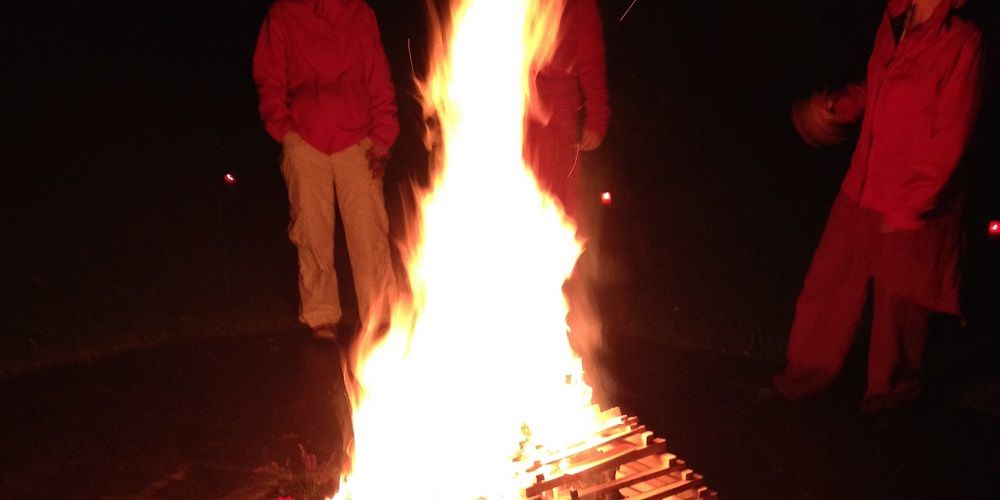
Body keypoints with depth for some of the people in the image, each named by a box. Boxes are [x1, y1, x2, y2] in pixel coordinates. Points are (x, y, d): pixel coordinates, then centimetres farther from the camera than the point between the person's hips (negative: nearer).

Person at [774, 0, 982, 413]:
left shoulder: (959, 41, -20)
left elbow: (949, 141, -18)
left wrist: (907, 208, -17)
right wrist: (836, 106, 2)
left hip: (913, 207, -6)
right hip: (861, 191, 6)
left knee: (897, 300, 13)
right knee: (828, 283, 15)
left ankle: (893, 384, 38)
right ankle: (812, 370, 35)